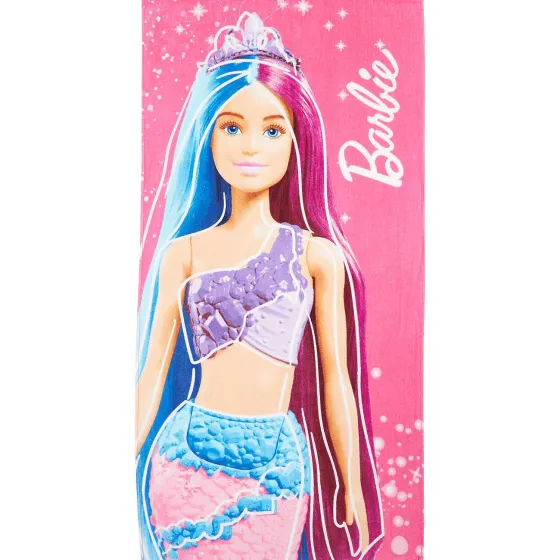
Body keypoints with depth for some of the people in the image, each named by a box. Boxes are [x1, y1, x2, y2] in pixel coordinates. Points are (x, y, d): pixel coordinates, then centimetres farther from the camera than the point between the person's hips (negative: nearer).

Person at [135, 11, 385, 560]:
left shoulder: (317, 254, -3)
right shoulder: (183, 252, -1)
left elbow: (335, 375, 1)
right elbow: (154, 368, 3)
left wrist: (353, 487, 6)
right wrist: (129, 467, 7)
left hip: (277, 464, 0)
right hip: (187, 456, 1)